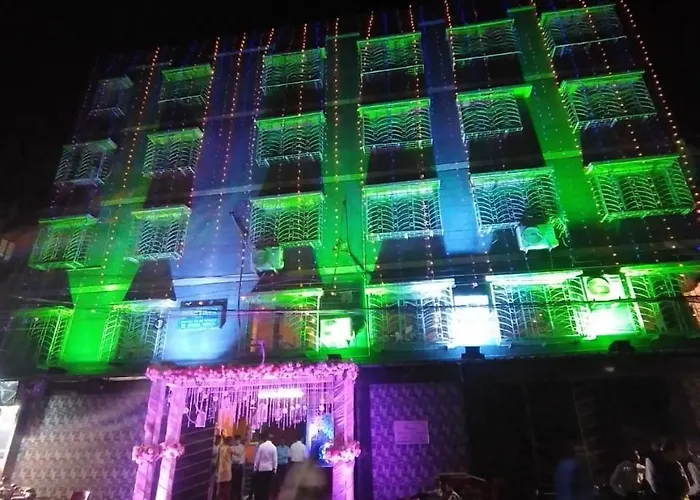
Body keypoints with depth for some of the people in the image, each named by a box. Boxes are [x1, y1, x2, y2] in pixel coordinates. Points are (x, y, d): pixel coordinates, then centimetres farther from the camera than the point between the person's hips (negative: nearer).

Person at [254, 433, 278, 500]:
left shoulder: (261, 445, -10)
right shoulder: (274, 447, -9)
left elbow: (257, 457, -6)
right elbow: (275, 459, -4)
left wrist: (255, 467, 3)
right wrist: (275, 469, 5)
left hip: (261, 468, -1)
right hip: (270, 469, 1)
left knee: (259, 485, 11)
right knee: (267, 486, 11)